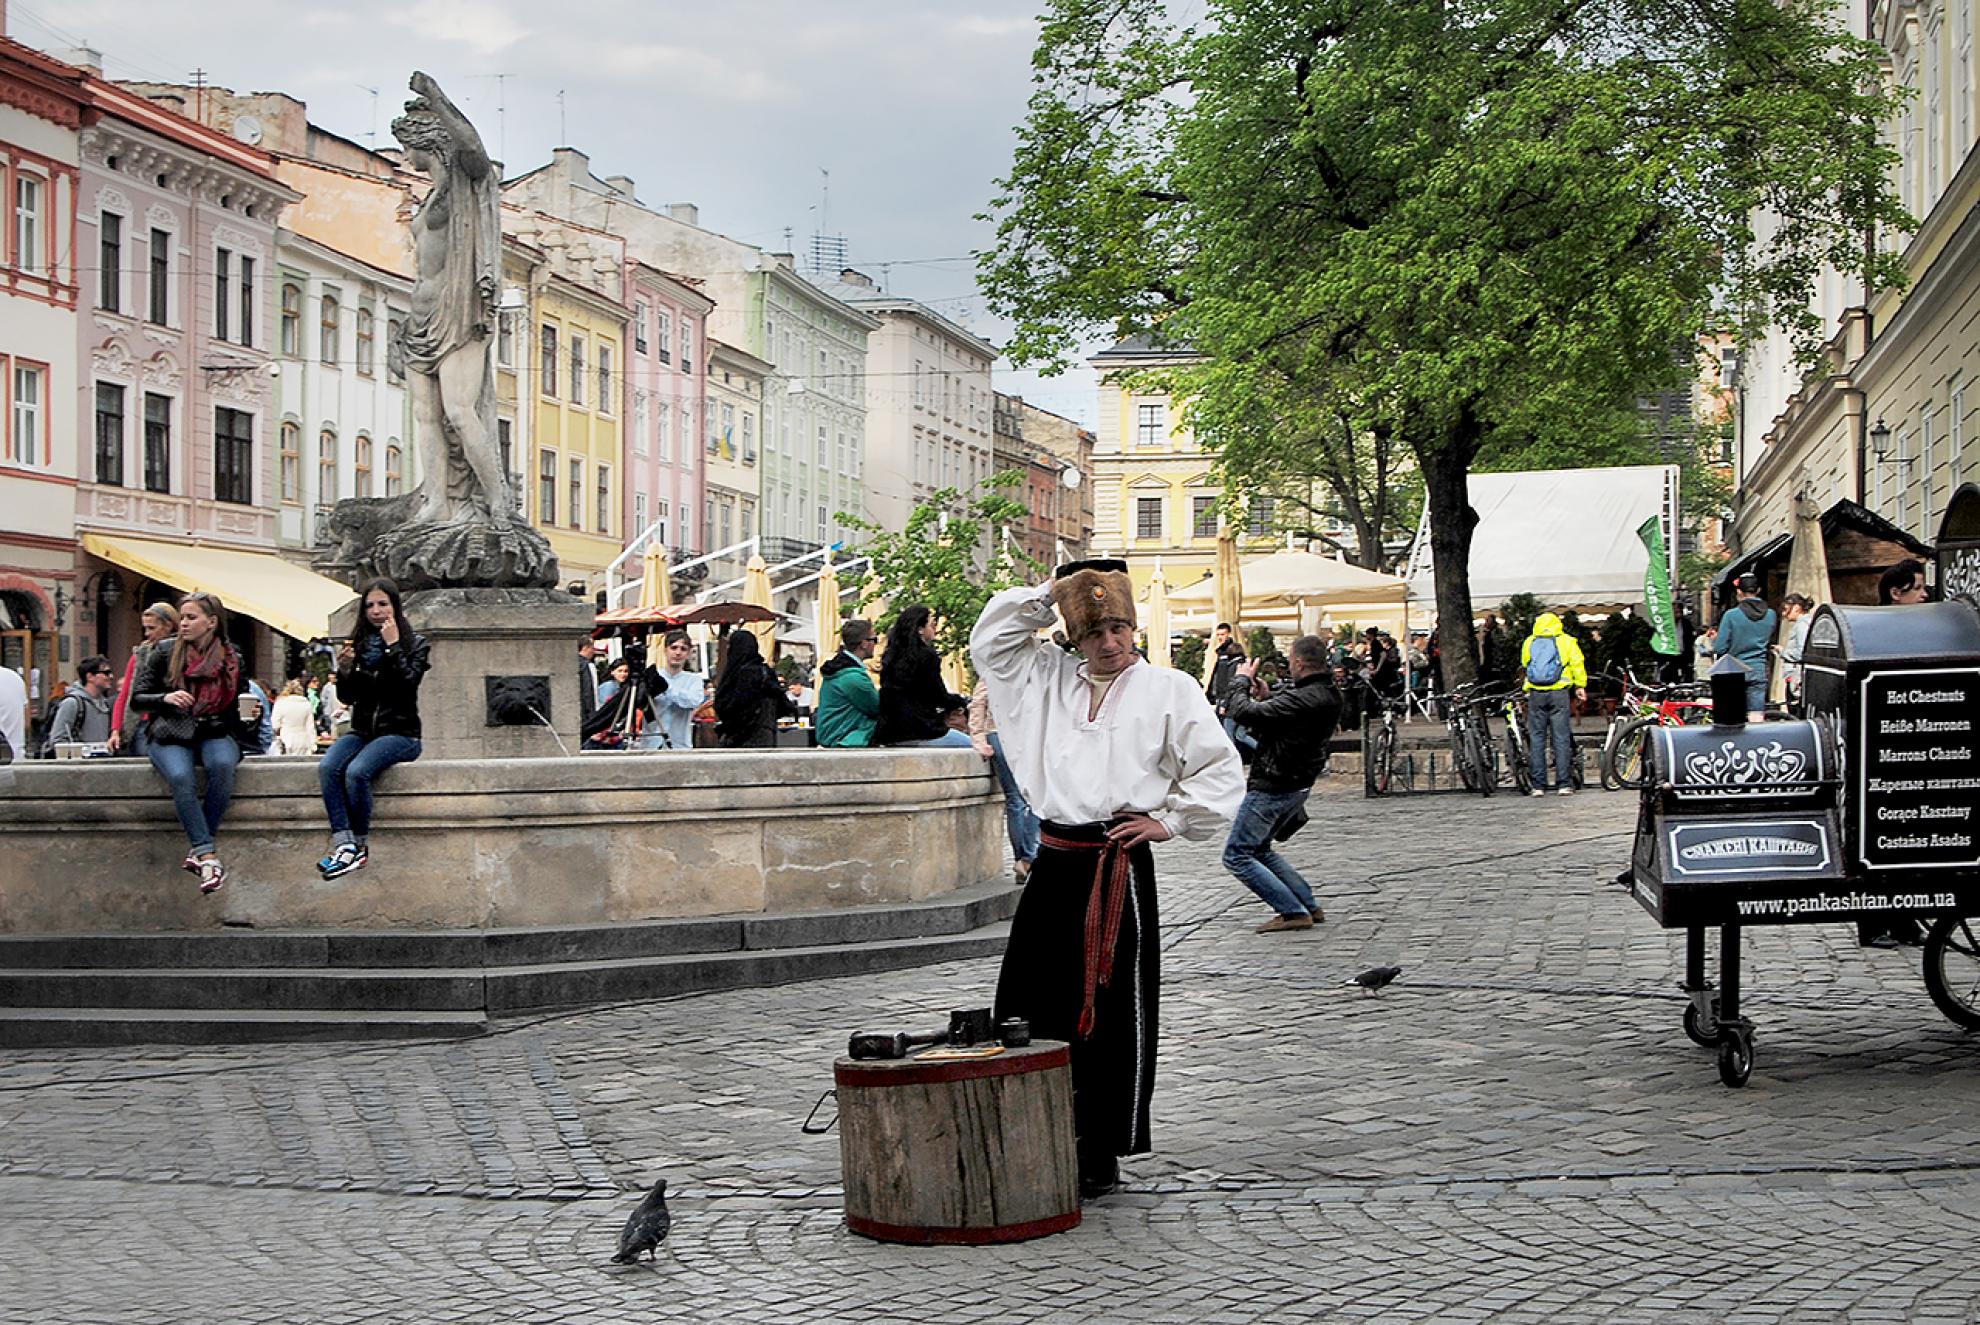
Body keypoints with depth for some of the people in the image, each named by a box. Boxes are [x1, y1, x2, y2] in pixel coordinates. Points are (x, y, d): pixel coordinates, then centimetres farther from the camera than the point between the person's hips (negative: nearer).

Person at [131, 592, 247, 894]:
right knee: (180, 777, -35)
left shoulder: (232, 660, 8)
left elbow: (237, 710, 18)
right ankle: (208, 855, -37)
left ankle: (198, 849, -28)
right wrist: (166, 698, -14)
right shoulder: (164, 655, 5)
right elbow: (136, 699, 5)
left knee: (223, 765, -36)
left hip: (214, 734, 1)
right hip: (170, 736, -1)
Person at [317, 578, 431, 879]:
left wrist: (393, 646, -13)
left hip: (399, 732, -4)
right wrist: (344, 670, -8)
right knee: (328, 767, -27)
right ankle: (343, 843, -33)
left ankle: (359, 846, -18)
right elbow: (348, 696, 11)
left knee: (357, 772, -31)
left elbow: (408, 683, -14)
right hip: (362, 730, 4)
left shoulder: (415, 643, 3)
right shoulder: (359, 644, 13)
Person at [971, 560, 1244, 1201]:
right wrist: (1046, 593, 5)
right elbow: (989, 643, 13)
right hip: (1055, 864, 4)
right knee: (1031, 1005, 4)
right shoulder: (1050, 680, 14)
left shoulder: (1169, 690, 2)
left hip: (1121, 868, -4)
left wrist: (1168, 819, -4)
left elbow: (1220, 772, 3)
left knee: (1112, 1014, -2)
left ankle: (1100, 1154, 6)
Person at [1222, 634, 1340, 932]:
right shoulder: (1329, 695, 6)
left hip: (1273, 788, -10)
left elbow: (1244, 713, -26)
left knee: (1237, 855, -2)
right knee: (1260, 849, 24)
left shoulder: (1303, 699, -26)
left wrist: (1242, 680, -9)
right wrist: (1266, 696, 4)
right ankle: (1310, 906, 20)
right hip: (1298, 785, 10)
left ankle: (1293, 912, -5)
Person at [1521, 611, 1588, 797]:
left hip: (1536, 694, 2)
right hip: (1559, 693, -2)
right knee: (1562, 738, 0)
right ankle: (1564, 784, -4)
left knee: (1536, 739, 5)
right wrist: (1580, 686, 6)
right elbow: (1577, 663, 0)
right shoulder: (1566, 641, 7)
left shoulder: (1529, 642, 13)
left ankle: (1538, 785, 2)